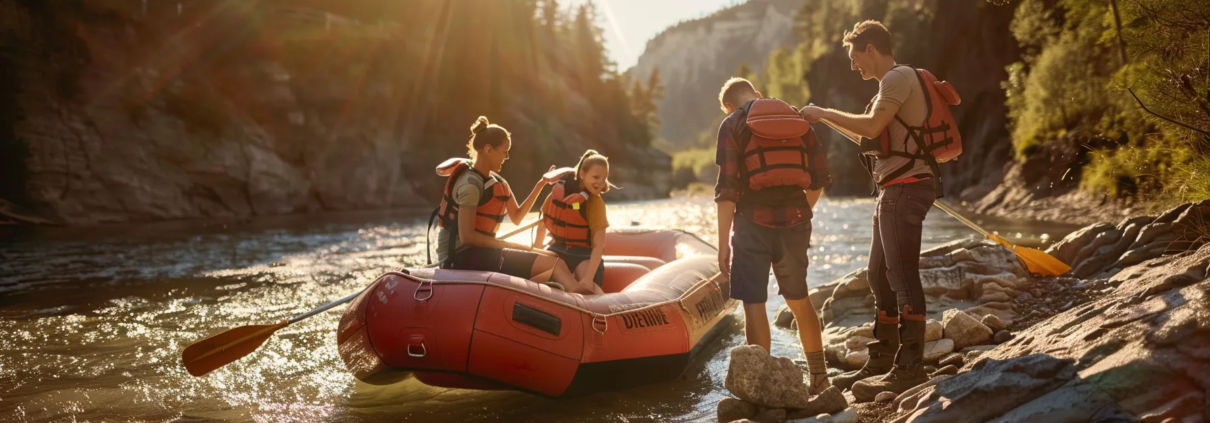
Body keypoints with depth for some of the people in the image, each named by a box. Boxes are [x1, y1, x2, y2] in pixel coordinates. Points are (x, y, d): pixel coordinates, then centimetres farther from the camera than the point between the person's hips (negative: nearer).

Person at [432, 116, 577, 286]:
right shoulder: (471, 184, -15)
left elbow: (516, 217, 17)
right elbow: (467, 236, -20)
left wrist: (541, 185, 9)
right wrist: (512, 246, -17)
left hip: (478, 252, 10)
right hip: (462, 256, -10)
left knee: (553, 258, -4)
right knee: (554, 264, -20)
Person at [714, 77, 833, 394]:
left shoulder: (733, 125, 0)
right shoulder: (798, 119, 13)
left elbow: (727, 188, -8)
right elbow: (820, 178, 11)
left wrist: (724, 244, -7)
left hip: (753, 222, -4)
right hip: (795, 221, 5)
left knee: (754, 304, 0)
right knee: (799, 301, 19)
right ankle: (819, 376, 28)